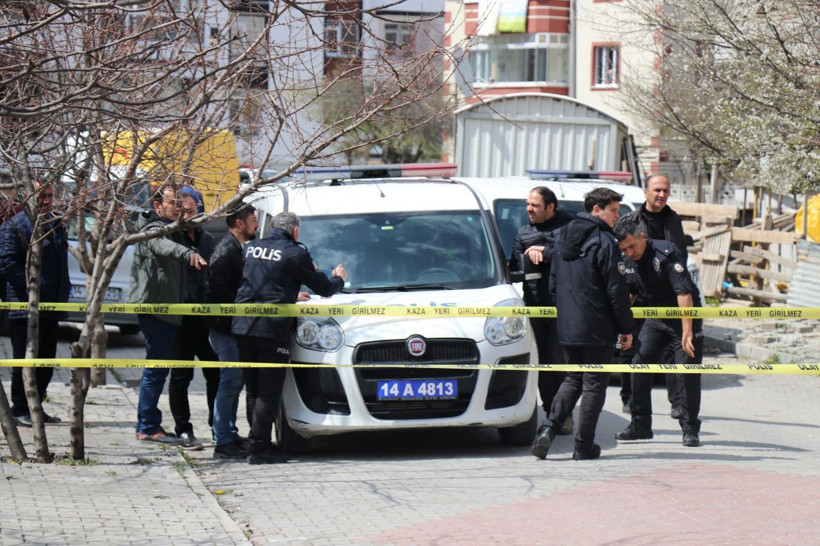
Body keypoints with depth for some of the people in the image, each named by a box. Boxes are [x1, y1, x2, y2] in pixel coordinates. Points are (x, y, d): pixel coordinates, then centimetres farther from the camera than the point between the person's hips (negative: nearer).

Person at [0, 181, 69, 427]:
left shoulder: (55, 225, 17)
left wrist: (63, 290, 14)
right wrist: (31, 287, -19)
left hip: (50, 306, 8)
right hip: (25, 306, -8)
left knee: (46, 361, 11)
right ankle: (20, 409, 3)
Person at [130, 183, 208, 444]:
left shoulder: (171, 230, 21)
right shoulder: (153, 231, -13)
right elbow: (163, 246, -35)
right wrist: (188, 253, -54)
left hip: (165, 311, 10)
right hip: (154, 306, -10)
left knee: (157, 369, 15)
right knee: (156, 370, -9)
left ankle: (149, 425, 22)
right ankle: (148, 427, -7)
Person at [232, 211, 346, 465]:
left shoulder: (250, 248, 13)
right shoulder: (295, 253, -5)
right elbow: (323, 288, 2)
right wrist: (338, 278, 26)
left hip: (243, 327, 6)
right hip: (273, 328, -6)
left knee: (255, 390, 15)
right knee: (269, 391, -2)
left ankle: (258, 443, 19)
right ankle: (259, 448, -4)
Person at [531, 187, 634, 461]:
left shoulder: (562, 237, 11)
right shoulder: (604, 242, -13)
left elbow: (553, 284, 16)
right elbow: (616, 290, -14)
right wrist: (626, 328, -7)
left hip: (566, 328, 7)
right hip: (597, 330, -7)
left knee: (573, 379, 18)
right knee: (594, 384, 3)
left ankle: (548, 430, 0)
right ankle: (584, 446, 6)